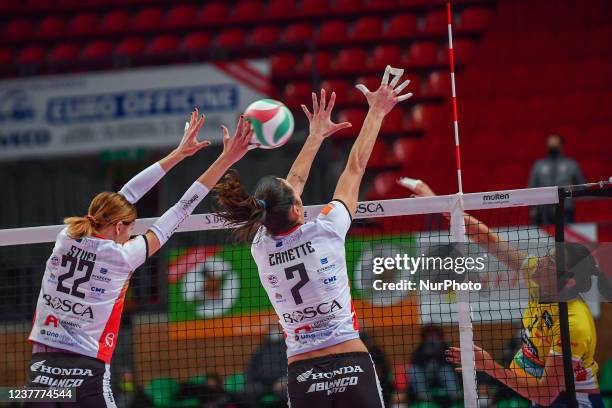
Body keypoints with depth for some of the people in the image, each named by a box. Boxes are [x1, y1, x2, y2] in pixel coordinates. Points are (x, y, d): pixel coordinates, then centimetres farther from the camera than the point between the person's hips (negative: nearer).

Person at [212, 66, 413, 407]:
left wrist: (316, 136, 32)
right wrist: (377, 111, 16)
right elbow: (356, 167, 5)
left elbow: (291, 185, 20)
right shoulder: (325, 231, -7)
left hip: (303, 376, 3)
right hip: (352, 366, -3)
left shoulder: (262, 248, 4)